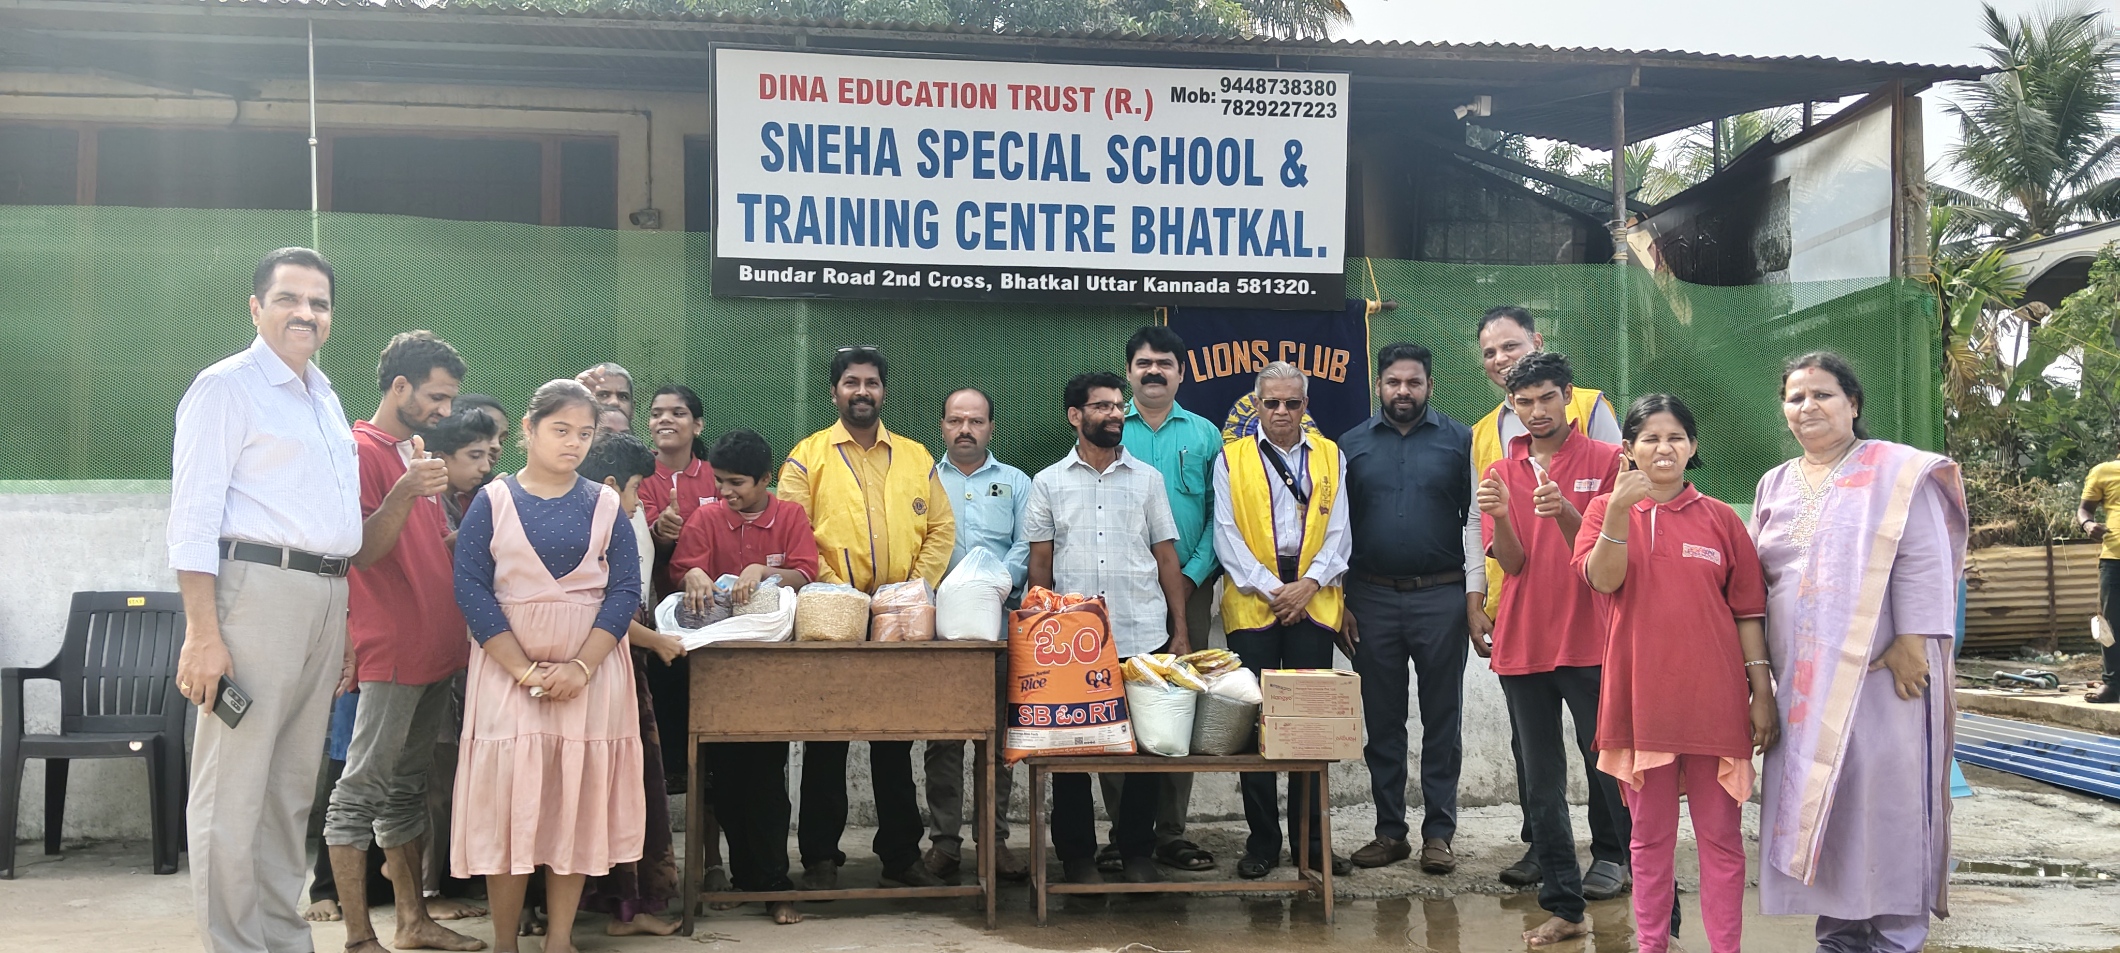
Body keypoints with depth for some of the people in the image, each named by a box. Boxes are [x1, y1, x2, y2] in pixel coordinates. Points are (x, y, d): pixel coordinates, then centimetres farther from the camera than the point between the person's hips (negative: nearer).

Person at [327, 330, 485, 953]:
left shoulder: (419, 455, 19)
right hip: (390, 651, -9)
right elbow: (361, 551, -17)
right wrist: (405, 493, -30)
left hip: (433, 651, 9)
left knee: (409, 788, 14)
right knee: (361, 791, -3)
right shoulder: (363, 449, -8)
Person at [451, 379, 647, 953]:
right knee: (506, 793, -4)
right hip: (507, 667, -1)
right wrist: (525, 670, -15)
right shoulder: (493, 502, 2)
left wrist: (581, 667, -15)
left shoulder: (605, 506, 6)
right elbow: (471, 589, -6)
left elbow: (625, 590, -1)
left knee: (578, 797, 1)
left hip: (590, 671, 1)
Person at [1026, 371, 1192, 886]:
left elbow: (1167, 558, 9)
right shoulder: (1049, 482, 7)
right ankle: (1078, 855, 15)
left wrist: (1181, 630, 3)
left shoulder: (1147, 478, 10)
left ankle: (1137, 852, 16)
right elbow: (1039, 565, 7)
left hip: (1144, 638, 1)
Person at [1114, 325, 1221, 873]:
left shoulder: (1204, 435, 10)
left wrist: (1191, 577, -9)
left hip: (1188, 587, 1)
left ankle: (1170, 831, 7)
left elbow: (1218, 515, 3)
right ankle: (1122, 831, 4)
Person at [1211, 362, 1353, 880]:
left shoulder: (1331, 457, 14)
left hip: (1313, 602, 1)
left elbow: (1338, 532, 8)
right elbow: (1227, 535, 2)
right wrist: (1269, 589, -9)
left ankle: (1313, 838, 9)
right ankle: (1262, 841, 6)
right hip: (1251, 603, -1)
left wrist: (1308, 585, -8)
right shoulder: (1231, 459, 9)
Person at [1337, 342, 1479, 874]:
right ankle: (1390, 830, 16)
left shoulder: (1459, 441, 3)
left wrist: (1475, 593, -7)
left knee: (1442, 719, 3)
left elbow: (1477, 519, 0)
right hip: (1372, 599, 2)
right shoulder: (1352, 445, 8)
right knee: (1381, 721, 7)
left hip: (1440, 597, -2)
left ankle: (1438, 833, 10)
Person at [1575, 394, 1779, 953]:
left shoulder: (1720, 519, 5)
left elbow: (1747, 611, 5)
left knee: (1720, 834, 5)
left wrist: (1762, 691, 1)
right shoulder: (1606, 510, 5)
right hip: (1641, 697, 0)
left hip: (1713, 698, 0)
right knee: (1651, 834, 10)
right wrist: (1620, 509, -24)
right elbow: (1603, 580, -13)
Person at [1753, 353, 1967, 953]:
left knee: (1886, 803, -5)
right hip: (1802, 683, 5)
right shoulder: (1775, 486, 16)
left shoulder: (1897, 474, -1)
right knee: (1816, 808, 6)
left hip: (1879, 675, -5)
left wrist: (1911, 643, -17)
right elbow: (1755, 578, 18)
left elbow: (1924, 565, -9)